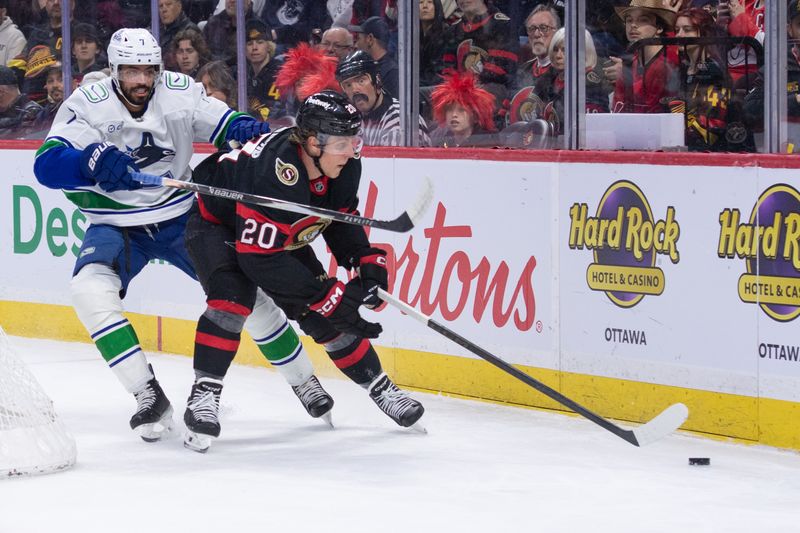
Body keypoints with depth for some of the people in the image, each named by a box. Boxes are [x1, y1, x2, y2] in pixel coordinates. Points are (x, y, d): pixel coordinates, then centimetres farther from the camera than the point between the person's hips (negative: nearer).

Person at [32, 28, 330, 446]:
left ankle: (302, 379, 18)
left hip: (181, 218, 2)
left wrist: (245, 130, -30)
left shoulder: (180, 93, -11)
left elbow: (226, 125, -4)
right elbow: (46, 165, -27)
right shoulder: (87, 104, -18)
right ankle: (149, 396, -24)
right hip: (116, 226, -1)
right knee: (90, 288, -28)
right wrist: (94, 161, -47)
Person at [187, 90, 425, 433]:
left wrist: (367, 260, -13)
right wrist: (328, 294, -38)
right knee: (232, 296, -32)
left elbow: (341, 220, 3)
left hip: (282, 235, 7)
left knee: (328, 317, 1)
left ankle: (380, 389, 17)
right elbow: (258, 257, -40)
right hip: (217, 222, -7)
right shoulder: (275, 174, -42)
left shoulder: (344, 166, -18)